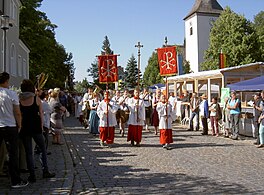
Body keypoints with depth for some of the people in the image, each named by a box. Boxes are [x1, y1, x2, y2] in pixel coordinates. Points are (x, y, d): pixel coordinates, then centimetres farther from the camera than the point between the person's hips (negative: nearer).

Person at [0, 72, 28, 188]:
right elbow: (17, 113, -9)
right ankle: (15, 181, 9)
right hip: (10, 127, -4)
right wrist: (19, 125, 5)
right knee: (13, 154, 3)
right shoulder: (12, 94, -11)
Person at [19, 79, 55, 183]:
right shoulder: (36, 98, -5)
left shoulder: (19, 99, -1)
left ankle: (32, 175, 11)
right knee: (43, 149, 14)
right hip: (36, 127, -2)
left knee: (28, 152, 9)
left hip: (24, 127, 2)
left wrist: (20, 126, 10)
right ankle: (45, 171, 16)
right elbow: (41, 114, -2)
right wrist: (41, 126, 5)